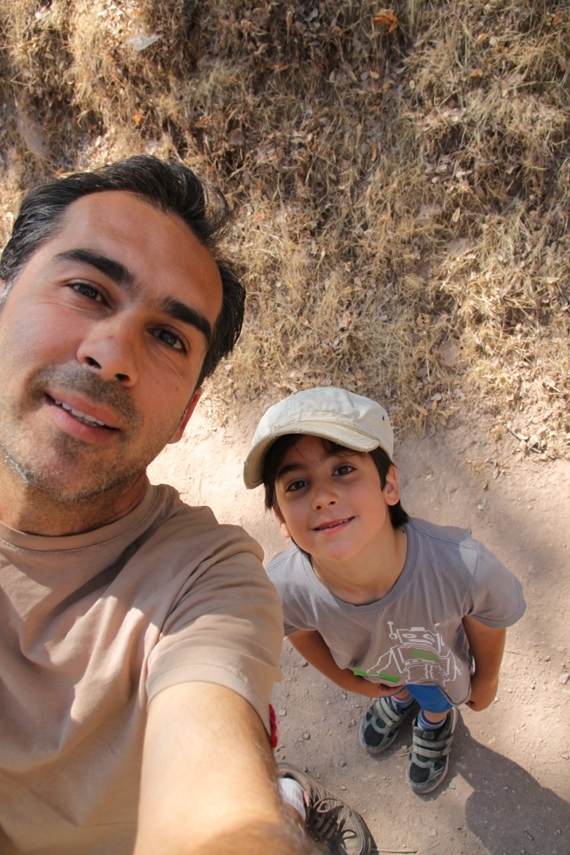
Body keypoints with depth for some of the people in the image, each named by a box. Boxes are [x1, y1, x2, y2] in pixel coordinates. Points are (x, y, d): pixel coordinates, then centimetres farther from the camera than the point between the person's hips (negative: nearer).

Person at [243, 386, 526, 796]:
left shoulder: (466, 568, -47)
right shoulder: (282, 589, -40)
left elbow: (489, 624, -21)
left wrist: (485, 680, 0)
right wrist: (348, 680, 5)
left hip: (441, 667, -1)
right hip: (371, 666, 1)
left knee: (436, 702, 33)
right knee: (396, 688, 36)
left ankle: (437, 721, 69)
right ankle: (399, 699, 71)